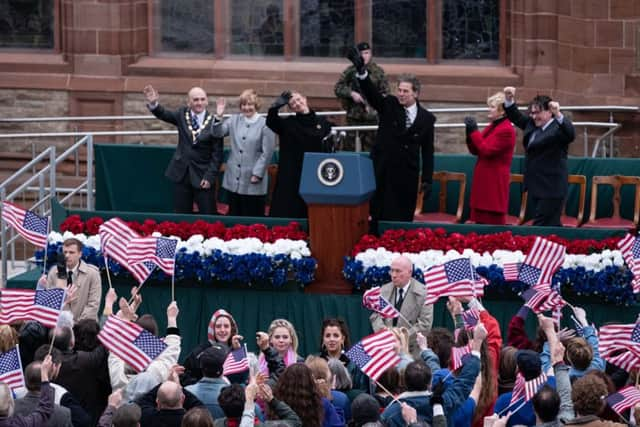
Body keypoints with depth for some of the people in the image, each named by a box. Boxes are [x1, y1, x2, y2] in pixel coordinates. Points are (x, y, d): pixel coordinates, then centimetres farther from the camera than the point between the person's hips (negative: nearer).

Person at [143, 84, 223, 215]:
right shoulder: (182, 114, 4)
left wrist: (209, 176, -12)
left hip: (202, 175, -3)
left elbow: (217, 154, -7)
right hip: (181, 174, 3)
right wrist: (153, 103, -26)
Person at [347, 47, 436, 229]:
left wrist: (427, 180, 2)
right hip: (383, 170, -1)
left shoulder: (426, 118, 3)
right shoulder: (388, 106, 1)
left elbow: (427, 152, 6)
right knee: (378, 215, 1)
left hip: (407, 175, 1)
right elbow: (371, 92, -16)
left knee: (403, 217, 3)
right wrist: (361, 71, -34)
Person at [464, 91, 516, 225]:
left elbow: (487, 150, -20)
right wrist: (469, 131, 1)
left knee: (493, 223, -7)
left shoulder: (506, 130, -14)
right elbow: (475, 151, 15)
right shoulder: (491, 127, 15)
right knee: (481, 219, 9)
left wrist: (474, 131, -14)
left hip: (495, 183, -9)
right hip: (483, 181, 9)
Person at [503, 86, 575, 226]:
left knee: (541, 227, -12)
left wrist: (558, 115, -47)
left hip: (551, 188, -9)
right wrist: (509, 100, 7)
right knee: (551, 225, 13)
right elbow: (516, 117, 24)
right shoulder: (532, 124, 12)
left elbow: (571, 134, -33)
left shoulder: (558, 128, -14)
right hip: (536, 186, 9)